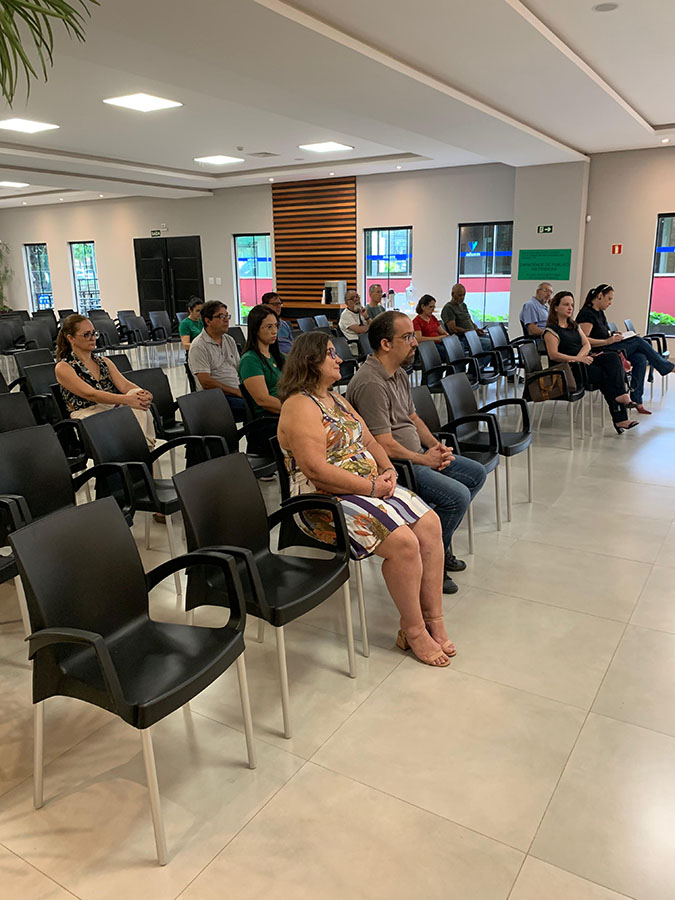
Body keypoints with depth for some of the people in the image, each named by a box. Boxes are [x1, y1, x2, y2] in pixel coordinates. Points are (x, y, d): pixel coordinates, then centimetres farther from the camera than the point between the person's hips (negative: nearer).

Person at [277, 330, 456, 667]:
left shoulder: (336, 399, 18)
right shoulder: (300, 406, -13)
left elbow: (369, 441, 19)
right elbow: (317, 470, -23)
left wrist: (388, 470, -2)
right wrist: (371, 487, -19)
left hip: (370, 485, 9)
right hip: (326, 500, -9)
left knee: (429, 524, -8)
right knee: (403, 542, -24)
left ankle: (433, 620, 1)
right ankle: (413, 632, -3)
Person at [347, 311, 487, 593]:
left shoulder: (399, 373, 11)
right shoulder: (371, 384, -22)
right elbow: (385, 446, -24)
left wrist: (434, 445, 4)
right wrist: (425, 459, -11)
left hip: (416, 456, 11)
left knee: (476, 473, 13)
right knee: (457, 496, -23)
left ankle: (440, 542, 18)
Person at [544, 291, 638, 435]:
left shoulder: (574, 326, 23)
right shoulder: (551, 329, -3)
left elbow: (587, 345, 11)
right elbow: (553, 355, -15)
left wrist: (579, 356, -13)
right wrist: (577, 360, -25)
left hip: (582, 360, 7)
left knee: (613, 357, -20)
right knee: (604, 374, -25)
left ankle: (621, 396, -36)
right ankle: (619, 418, -25)